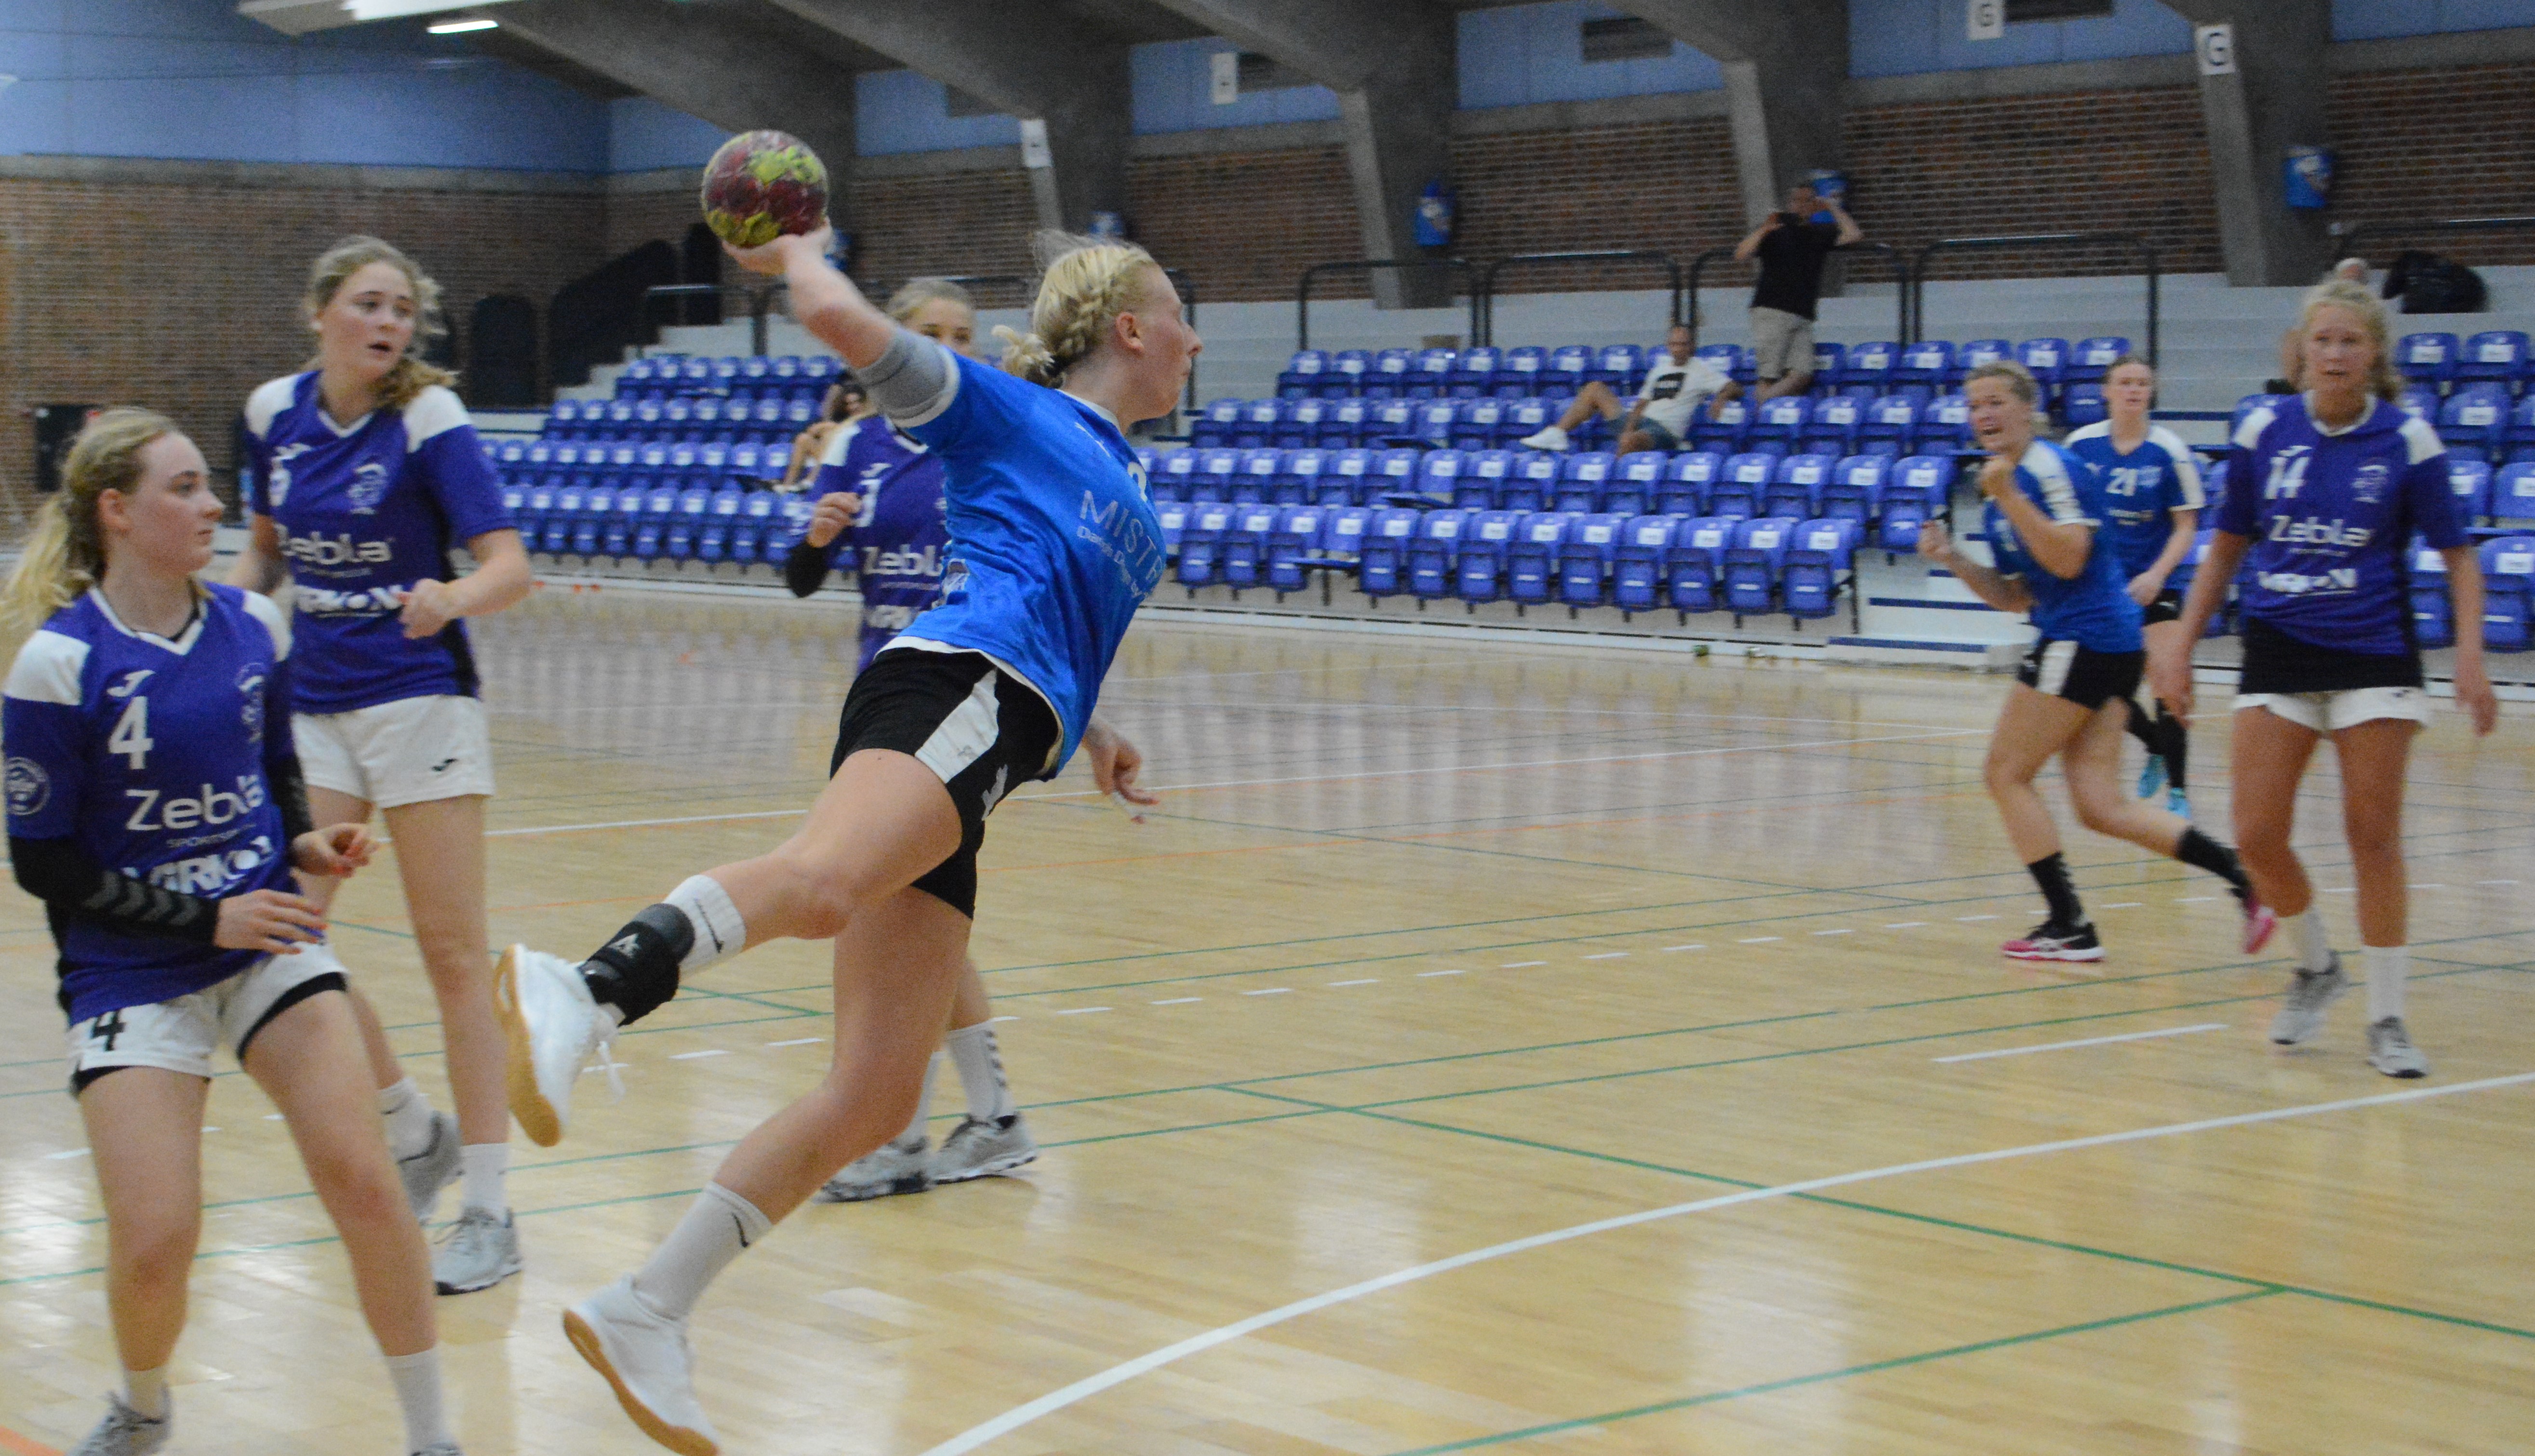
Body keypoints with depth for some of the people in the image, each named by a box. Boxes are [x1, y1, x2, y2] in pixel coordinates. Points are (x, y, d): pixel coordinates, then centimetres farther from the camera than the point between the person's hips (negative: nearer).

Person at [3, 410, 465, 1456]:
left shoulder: (252, 627, 1)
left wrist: (308, 843, -3)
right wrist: (209, 918, -15)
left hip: (267, 937, 4)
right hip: (132, 969, -3)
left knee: (362, 1180, -12)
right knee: (155, 1245, -11)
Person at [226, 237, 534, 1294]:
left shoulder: (428, 417, -11)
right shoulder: (275, 411, 3)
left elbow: (510, 564, -17)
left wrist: (452, 599, -38)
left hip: (419, 701, -5)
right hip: (315, 706, 5)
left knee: (452, 951, -3)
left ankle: (487, 1211, 3)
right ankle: (415, 1133, 18)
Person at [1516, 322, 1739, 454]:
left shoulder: (1700, 369, 6)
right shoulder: (1661, 368, 23)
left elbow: (1734, 389, -2)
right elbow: (1642, 403, 17)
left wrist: (1720, 399, -25)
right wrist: (1629, 426, -3)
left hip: (1664, 431, -8)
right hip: (1639, 422, 8)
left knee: (1631, 441, -42)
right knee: (1595, 388, 6)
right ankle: (1556, 435, -7)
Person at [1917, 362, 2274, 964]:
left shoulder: (2051, 468, -10)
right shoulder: (2001, 487, 19)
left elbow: (2068, 560, -21)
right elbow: (2016, 596, 21)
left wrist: (2008, 497, -21)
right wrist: (1952, 559, 8)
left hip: (2085, 639, -9)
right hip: (2109, 646, 9)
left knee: (2006, 775, -2)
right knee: (2101, 806, 4)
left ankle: (2070, 927, -1)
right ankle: (2246, 878, 2)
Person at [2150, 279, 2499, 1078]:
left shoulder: (2408, 441, -6)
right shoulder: (2264, 431, 0)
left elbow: (2457, 555, -1)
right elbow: (2228, 546, 11)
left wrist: (2470, 656, -14)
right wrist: (2182, 642, 8)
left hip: (2374, 653, -2)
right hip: (2278, 651, 2)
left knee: (2373, 836, -3)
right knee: (2257, 835, -5)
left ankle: (2386, 1019, 10)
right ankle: (2316, 965, 23)